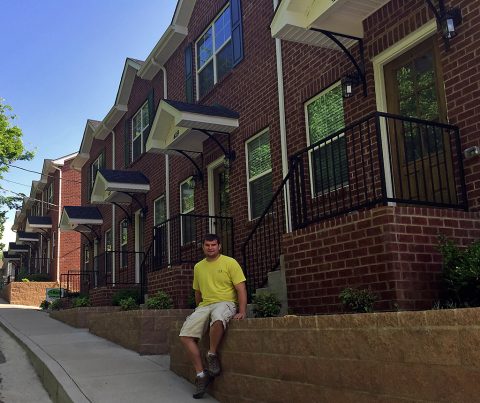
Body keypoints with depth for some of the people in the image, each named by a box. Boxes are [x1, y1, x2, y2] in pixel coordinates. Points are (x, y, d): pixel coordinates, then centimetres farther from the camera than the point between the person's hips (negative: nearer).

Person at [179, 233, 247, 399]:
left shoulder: (230, 262, -2)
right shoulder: (198, 267, 14)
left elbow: (241, 289, -7)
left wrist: (242, 311, -17)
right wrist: (199, 310, 23)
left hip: (226, 303, -5)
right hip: (205, 305, 5)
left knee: (218, 318, -41)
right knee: (185, 335, -15)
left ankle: (212, 355, -16)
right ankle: (201, 374, -6)